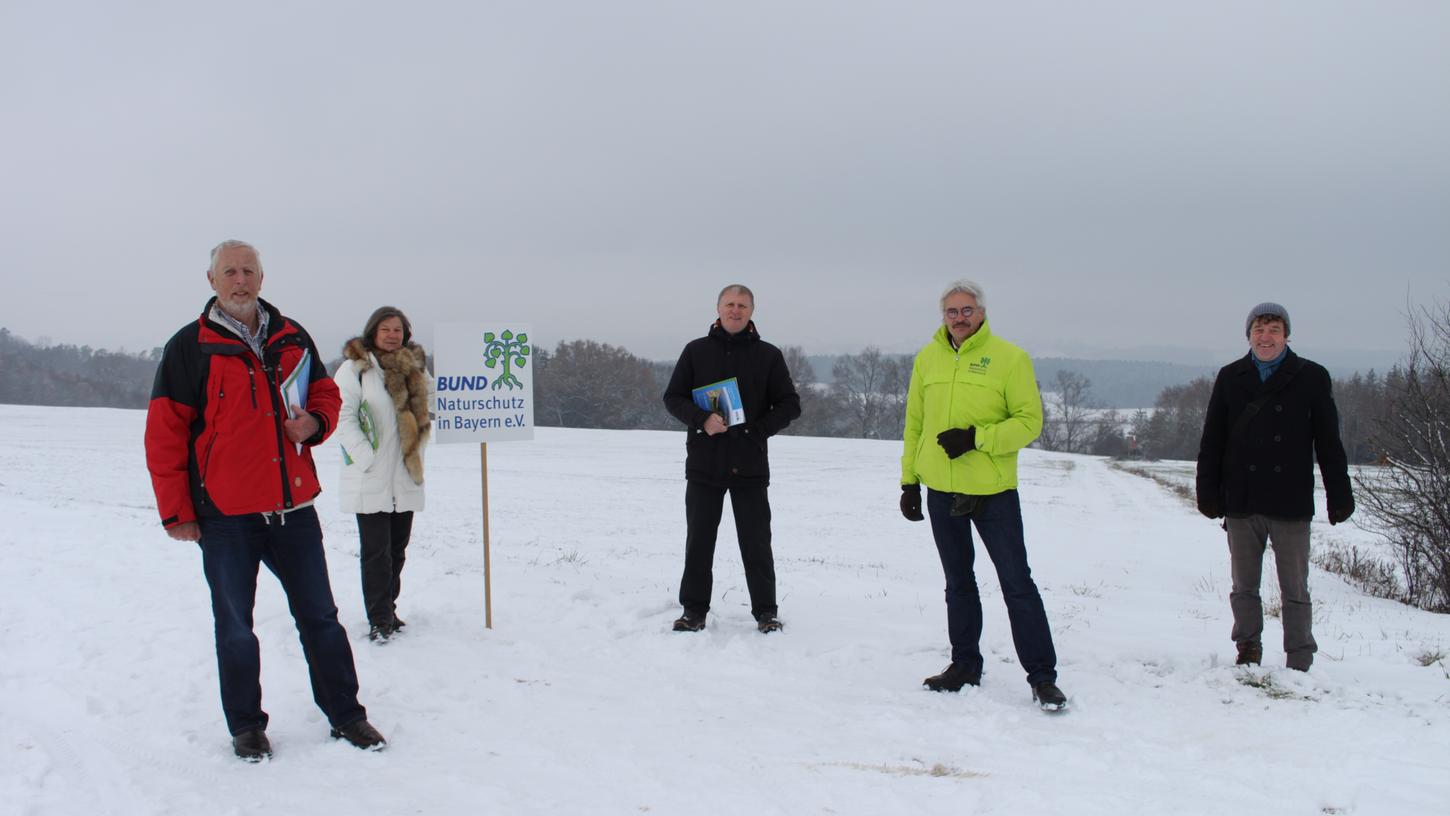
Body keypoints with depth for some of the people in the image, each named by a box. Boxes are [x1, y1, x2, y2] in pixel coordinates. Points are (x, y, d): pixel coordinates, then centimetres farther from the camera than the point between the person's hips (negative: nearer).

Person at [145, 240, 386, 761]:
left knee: (320, 616, 10)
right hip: (224, 516, -3)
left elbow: (326, 395, 19)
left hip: (293, 507, 3)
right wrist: (176, 512, -6)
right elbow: (165, 434, -4)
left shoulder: (292, 339, 8)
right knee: (235, 626, 8)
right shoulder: (189, 347, -3)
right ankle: (246, 725, 24)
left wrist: (315, 422, -6)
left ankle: (345, 713, 22)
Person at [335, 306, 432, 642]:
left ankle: (386, 610, 24)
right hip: (370, 478, -6)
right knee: (376, 550, -5)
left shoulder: (414, 367, 13)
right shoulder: (355, 368, -5)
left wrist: (417, 457, 11)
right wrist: (368, 458, -16)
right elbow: (343, 417, -11)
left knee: (397, 548, 12)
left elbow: (425, 412, 22)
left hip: (406, 478, 6)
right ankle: (379, 619, 1)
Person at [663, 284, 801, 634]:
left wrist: (757, 430, -9)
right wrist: (702, 420, -12)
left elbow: (789, 404, 5)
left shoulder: (768, 355, 5)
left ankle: (766, 611, 13)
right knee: (699, 539, 6)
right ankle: (694, 610, 16)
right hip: (704, 463, 1)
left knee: (756, 542, 3)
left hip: (750, 465, -1)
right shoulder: (696, 351, 7)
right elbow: (673, 397, 6)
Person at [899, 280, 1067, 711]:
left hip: (993, 491, -4)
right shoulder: (927, 358, 7)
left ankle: (1042, 676, 5)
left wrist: (976, 439, -18)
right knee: (958, 583, 15)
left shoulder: (1009, 358, -6)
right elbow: (914, 424, 12)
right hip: (941, 490, 5)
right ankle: (965, 665, 27)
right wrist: (909, 479, 9)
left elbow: (1030, 421, -8)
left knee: (1017, 583, -2)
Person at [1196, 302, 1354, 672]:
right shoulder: (1230, 378, 7)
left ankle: (1299, 664, 12)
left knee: (1295, 590, 4)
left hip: (1291, 503, -2)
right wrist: (1208, 492, 2)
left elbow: (1329, 443, 3)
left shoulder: (1311, 378, 2)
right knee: (1244, 587, 10)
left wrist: (1339, 495, -1)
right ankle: (1248, 651, 23)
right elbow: (1211, 441, 7)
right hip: (1241, 503, 2)